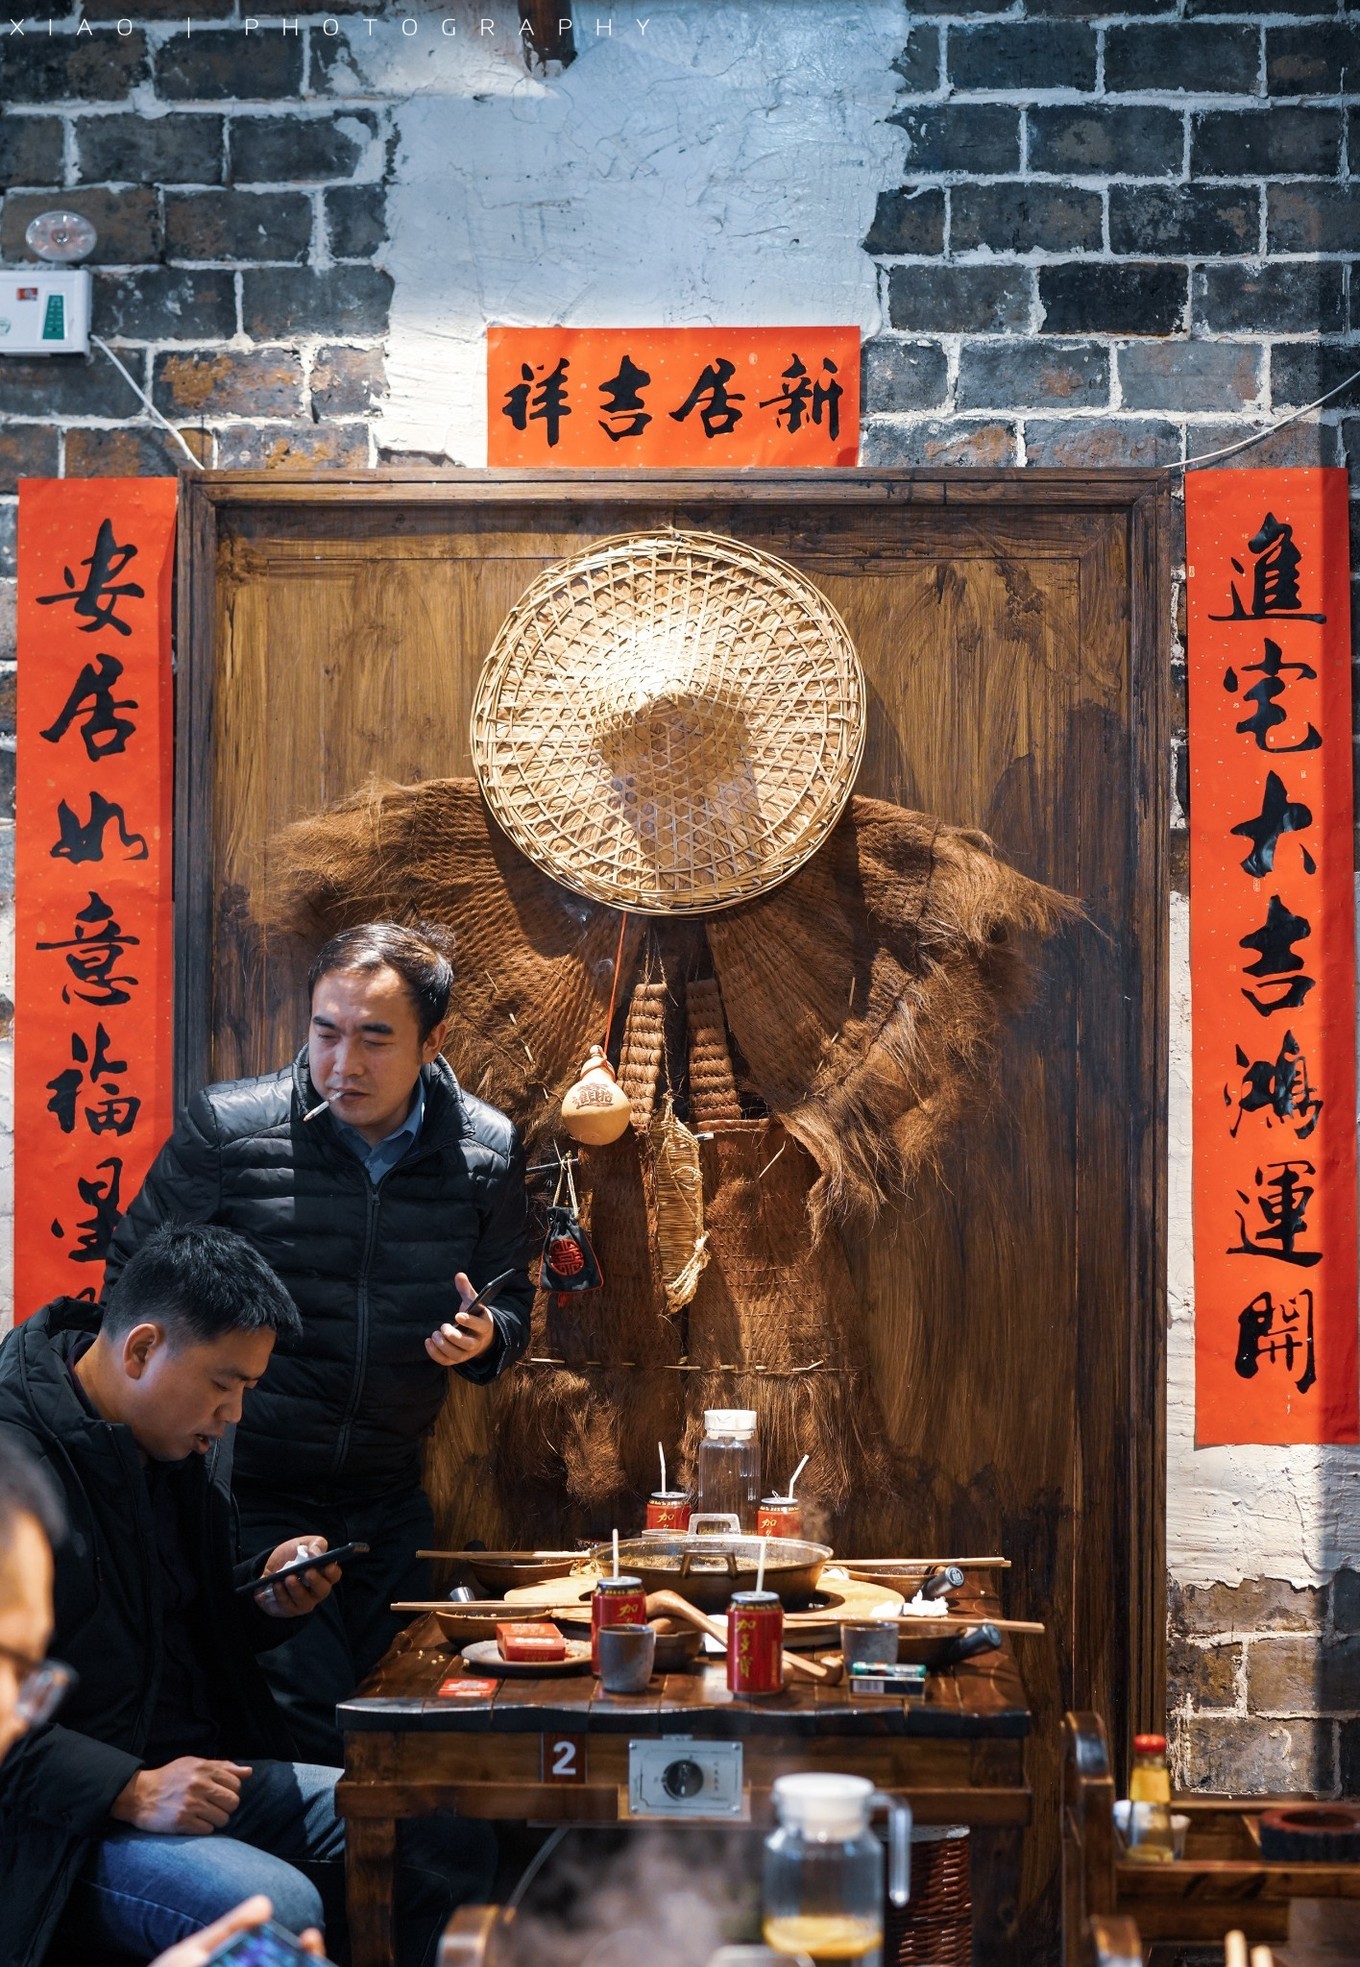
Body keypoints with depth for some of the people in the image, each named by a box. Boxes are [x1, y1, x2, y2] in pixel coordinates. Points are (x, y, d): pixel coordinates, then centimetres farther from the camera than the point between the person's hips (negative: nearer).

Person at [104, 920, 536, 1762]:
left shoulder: (488, 1153, -1)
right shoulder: (225, 1128, -10)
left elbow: (512, 1306, 12)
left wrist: (485, 1337, -11)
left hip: (388, 1503, 4)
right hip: (248, 1494, -4)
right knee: (308, 1734, -13)